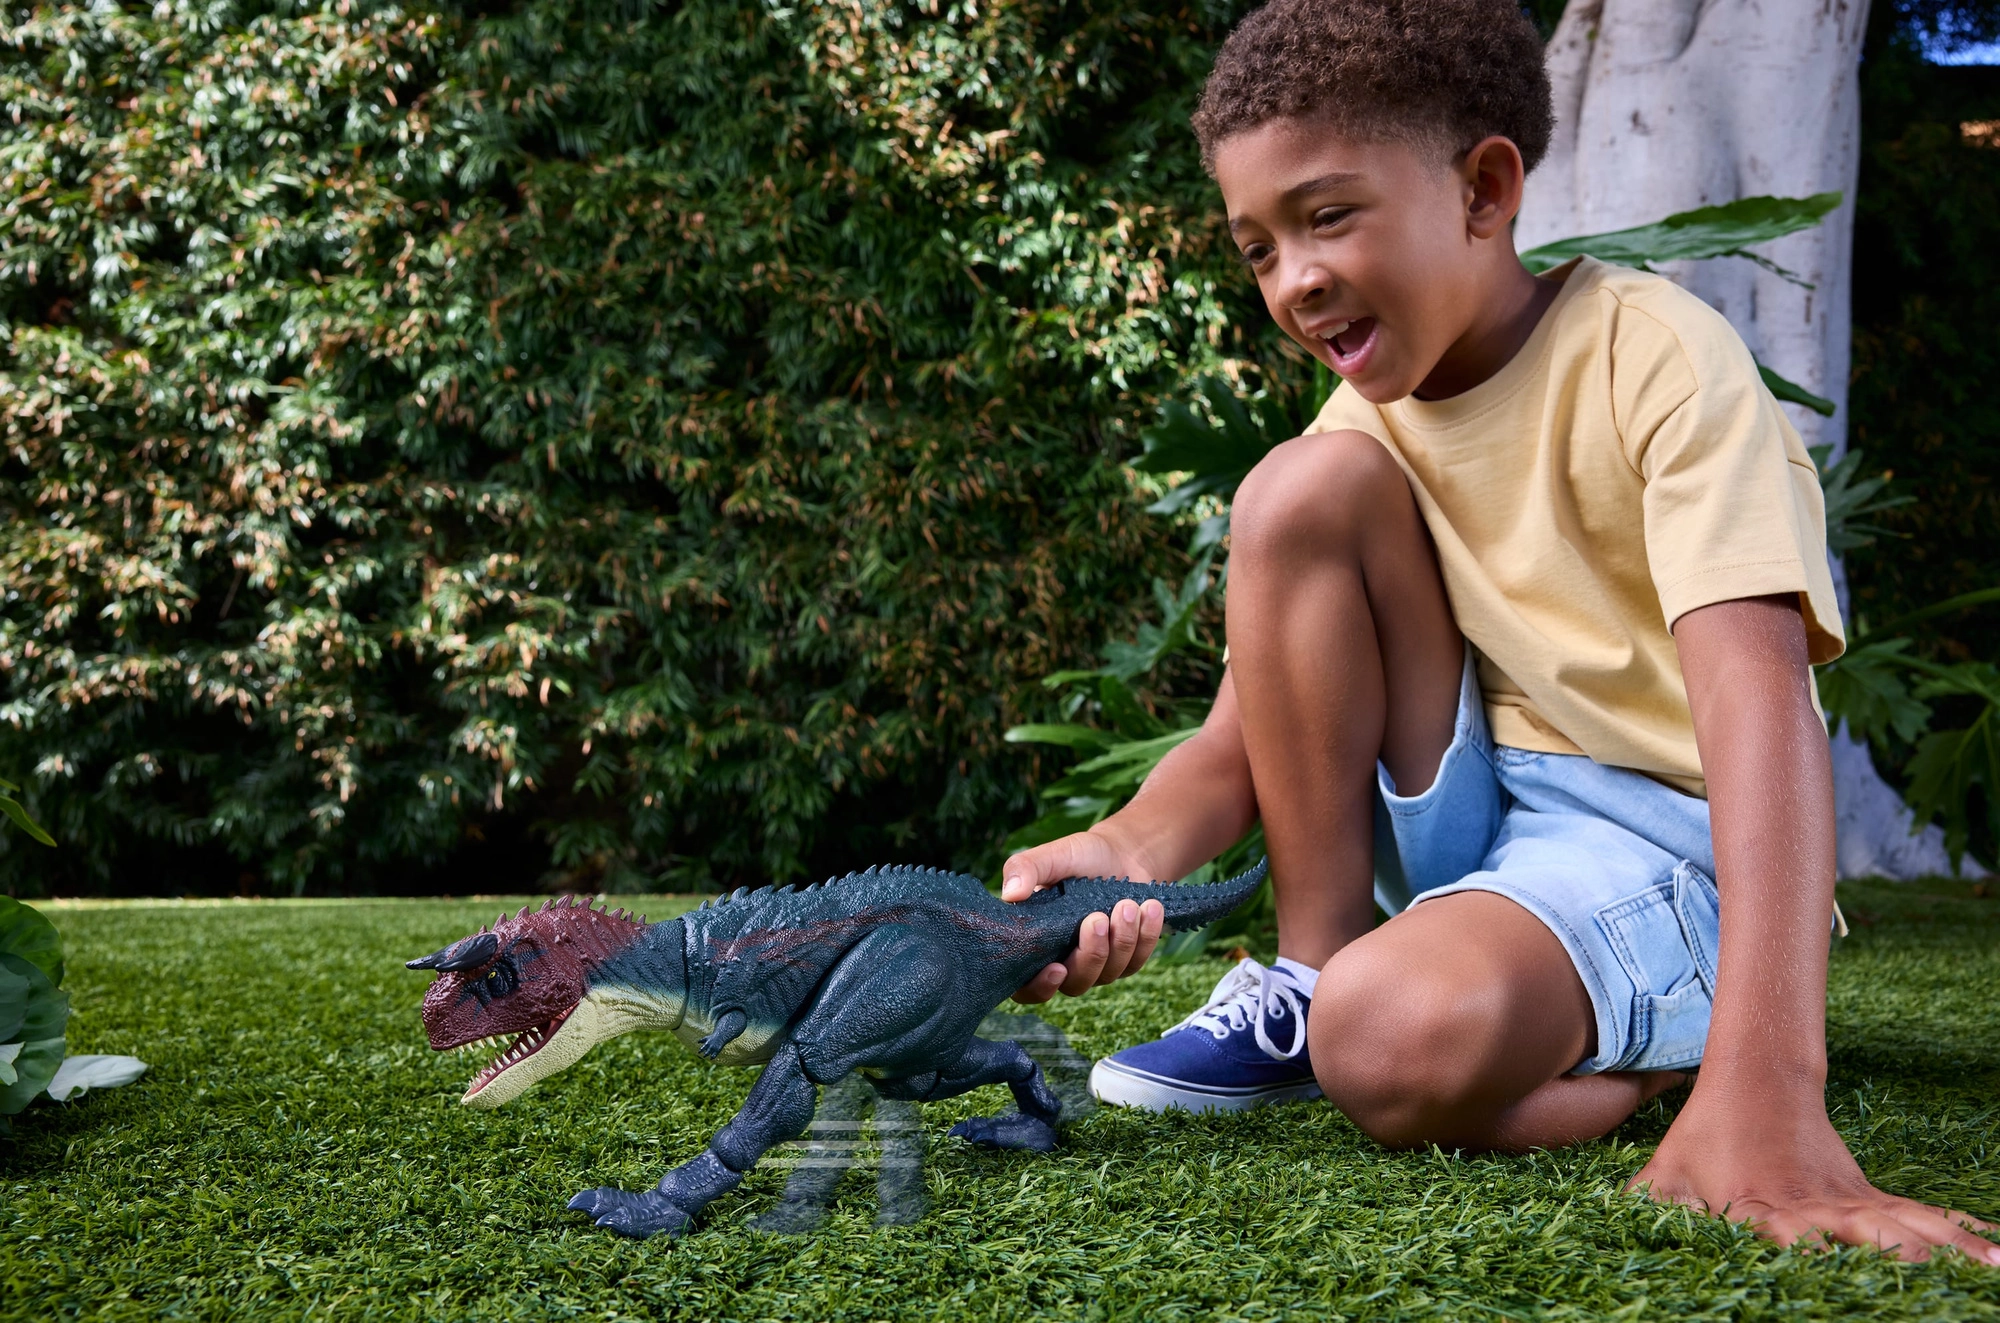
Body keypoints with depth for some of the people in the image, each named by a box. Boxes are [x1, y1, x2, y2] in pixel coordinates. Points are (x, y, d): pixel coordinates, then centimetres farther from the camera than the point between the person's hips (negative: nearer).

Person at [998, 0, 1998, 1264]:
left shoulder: (1651, 353, -16)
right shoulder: (1364, 426, 3)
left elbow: (1757, 697, -29)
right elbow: (1244, 741, -3)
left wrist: (1765, 1094, -42)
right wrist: (1125, 853, -29)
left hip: (1663, 837, -6)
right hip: (1462, 810, 6)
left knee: (1402, 1037, -36)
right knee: (1301, 492, -13)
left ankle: (1676, 1050, -3)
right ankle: (1312, 974, -7)